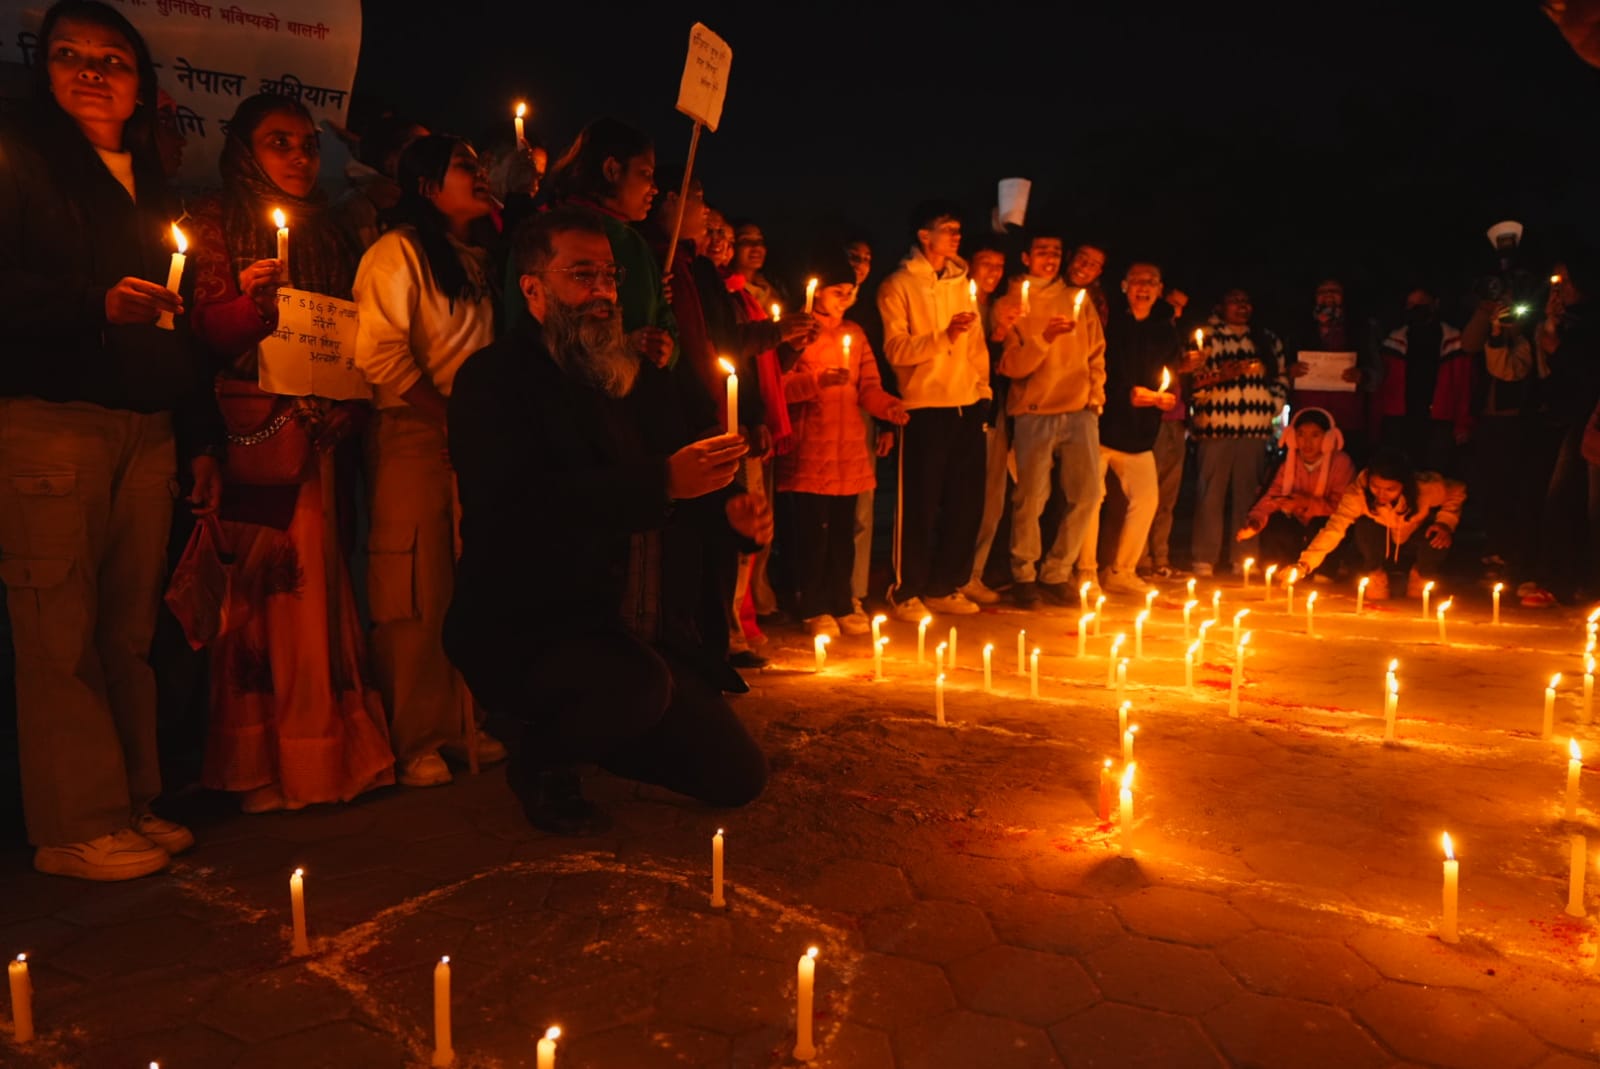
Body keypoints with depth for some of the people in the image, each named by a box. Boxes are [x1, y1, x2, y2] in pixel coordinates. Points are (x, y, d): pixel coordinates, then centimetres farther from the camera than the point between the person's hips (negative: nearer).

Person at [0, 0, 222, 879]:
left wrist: (202, 438, 16)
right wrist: (97, 304, -20)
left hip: (148, 430, 5)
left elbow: (180, 325, 21)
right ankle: (76, 825, 3)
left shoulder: (153, 186, 23)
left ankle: (134, 802, 15)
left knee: (130, 625, 6)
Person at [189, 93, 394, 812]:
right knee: (259, 587, -8)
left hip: (318, 434, 4)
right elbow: (207, 333, -1)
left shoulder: (330, 233, 19)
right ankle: (258, 764, 0)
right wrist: (250, 299, -19)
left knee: (315, 583, 1)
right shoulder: (218, 223, 6)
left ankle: (325, 748, 9)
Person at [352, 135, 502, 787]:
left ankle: (460, 726, 17)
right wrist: (445, 414, -14)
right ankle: (413, 742, 4)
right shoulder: (397, 253, -3)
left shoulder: (475, 264, 21)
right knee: (416, 593, -5)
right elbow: (378, 354, -13)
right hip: (412, 439, -7)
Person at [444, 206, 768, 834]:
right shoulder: (495, 379, -9)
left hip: (639, 630, 7)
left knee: (739, 777, 4)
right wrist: (662, 483, -30)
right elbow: (521, 507, -26)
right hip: (526, 629, -7)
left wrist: (727, 510, 0)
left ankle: (580, 734, 25)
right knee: (640, 683, -38)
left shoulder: (634, 380, 13)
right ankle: (540, 761, -3)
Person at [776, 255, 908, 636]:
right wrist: (818, 380, -22)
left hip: (849, 451, 5)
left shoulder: (855, 334, 16)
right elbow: (778, 386, -11)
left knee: (843, 533, 8)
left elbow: (868, 386, 11)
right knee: (811, 533, -3)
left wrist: (888, 406, -8)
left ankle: (841, 605, 18)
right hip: (809, 452, -5)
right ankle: (814, 609, 9)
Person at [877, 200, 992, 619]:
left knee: (966, 502, 9)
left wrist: (983, 388, 9)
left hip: (968, 406, 6)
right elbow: (896, 349, -12)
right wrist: (943, 336, -23)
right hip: (925, 408, -6)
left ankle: (946, 587, 21)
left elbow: (976, 343, 18)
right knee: (920, 504, -2)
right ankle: (907, 592, 10)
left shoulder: (962, 282, 15)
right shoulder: (898, 286, -2)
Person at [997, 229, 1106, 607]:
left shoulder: (1079, 298, 13)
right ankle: (1023, 575, 12)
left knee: (1088, 493, -4)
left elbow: (1097, 353, 15)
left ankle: (1056, 571, 12)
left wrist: (1096, 396, 6)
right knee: (1030, 497, -5)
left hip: (1079, 412, 3)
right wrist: (1044, 338, -18)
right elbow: (1009, 365, -5)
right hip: (1033, 413, -3)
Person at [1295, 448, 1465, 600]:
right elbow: (1334, 528, -41)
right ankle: (1375, 575, -6)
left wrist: (1446, 523, -23)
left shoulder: (1426, 488, -27)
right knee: (1364, 526, -32)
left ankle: (1421, 576, 1)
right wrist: (1303, 565, -55)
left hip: (1415, 552, 2)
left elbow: (1457, 493, -6)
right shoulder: (1358, 491, -31)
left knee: (1437, 536, -31)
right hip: (1381, 553, -1)